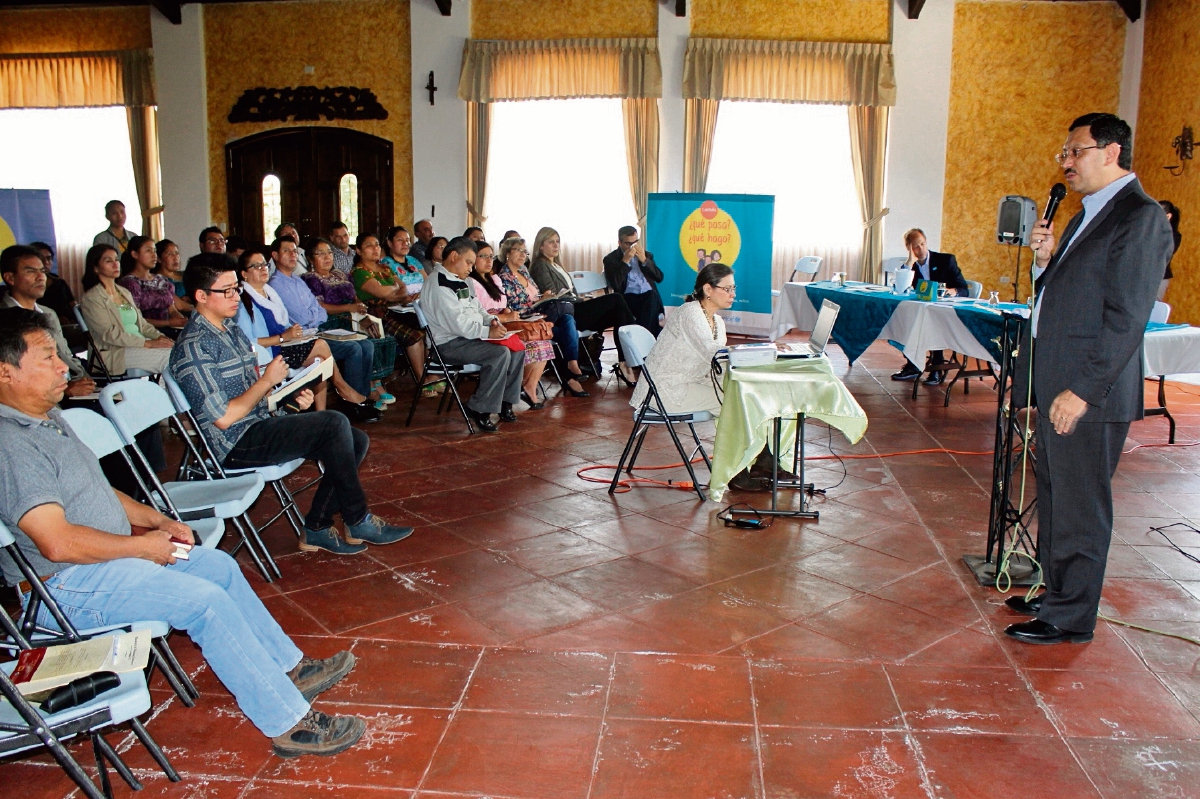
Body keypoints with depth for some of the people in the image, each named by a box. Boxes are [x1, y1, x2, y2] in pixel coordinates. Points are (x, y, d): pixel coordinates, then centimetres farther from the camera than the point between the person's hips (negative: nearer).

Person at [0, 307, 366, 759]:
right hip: (68, 587, -11)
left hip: (108, 556, 11)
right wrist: (143, 545, -16)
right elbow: (58, 542, -29)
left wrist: (156, 520, 7)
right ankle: (288, 724, -14)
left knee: (218, 564, 10)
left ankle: (289, 670, 19)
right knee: (205, 600, -21)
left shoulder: (46, 417, 11)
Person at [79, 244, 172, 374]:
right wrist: (148, 343, -20)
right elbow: (110, 334, -13)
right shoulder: (91, 299, -2)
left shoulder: (125, 292, 22)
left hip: (141, 346, 7)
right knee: (169, 355, -30)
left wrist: (159, 337, -1)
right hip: (116, 352, -7)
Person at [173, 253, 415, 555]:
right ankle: (358, 522, -11)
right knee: (334, 423, -24)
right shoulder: (193, 347, -15)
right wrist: (267, 380, -13)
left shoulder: (232, 330, 15)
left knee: (356, 440, -3)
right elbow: (223, 418, -20)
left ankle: (317, 528, -1)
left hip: (261, 424, 10)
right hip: (237, 443, -9)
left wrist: (291, 395, 2)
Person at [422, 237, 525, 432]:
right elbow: (456, 322, -25)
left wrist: (491, 320, 3)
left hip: (468, 337, 10)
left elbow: (477, 309, 24)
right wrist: (487, 331, -25)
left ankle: (505, 401, 6)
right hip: (449, 344, -10)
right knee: (500, 353, -27)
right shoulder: (439, 284, -15)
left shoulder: (460, 282, 19)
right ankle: (480, 409, -19)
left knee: (517, 348, 0)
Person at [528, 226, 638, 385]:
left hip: (575, 308, 8)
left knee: (618, 313, -16)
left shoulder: (556, 265, 28)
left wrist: (583, 298, 3)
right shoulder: (540, 266, 1)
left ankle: (625, 363, -23)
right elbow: (553, 297, -10)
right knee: (616, 300, -18)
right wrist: (581, 300, -8)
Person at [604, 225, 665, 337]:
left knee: (652, 298, -33)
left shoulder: (646, 255, 20)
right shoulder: (611, 259, 8)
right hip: (628, 297, -3)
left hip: (649, 295, 3)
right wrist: (625, 261, -10)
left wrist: (644, 260, -3)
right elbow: (615, 286, -7)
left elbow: (659, 278, 8)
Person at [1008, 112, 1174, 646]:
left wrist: (1083, 390, -21)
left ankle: (1070, 619, 14)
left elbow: (1126, 317, -19)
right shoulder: (1087, 215, 18)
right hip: (1054, 386, 9)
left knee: (1079, 507, 1)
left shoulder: (1141, 218, -12)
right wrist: (1046, 260, 2)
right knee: (1054, 498, 17)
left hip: (1088, 394, -9)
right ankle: (1056, 593, 31)